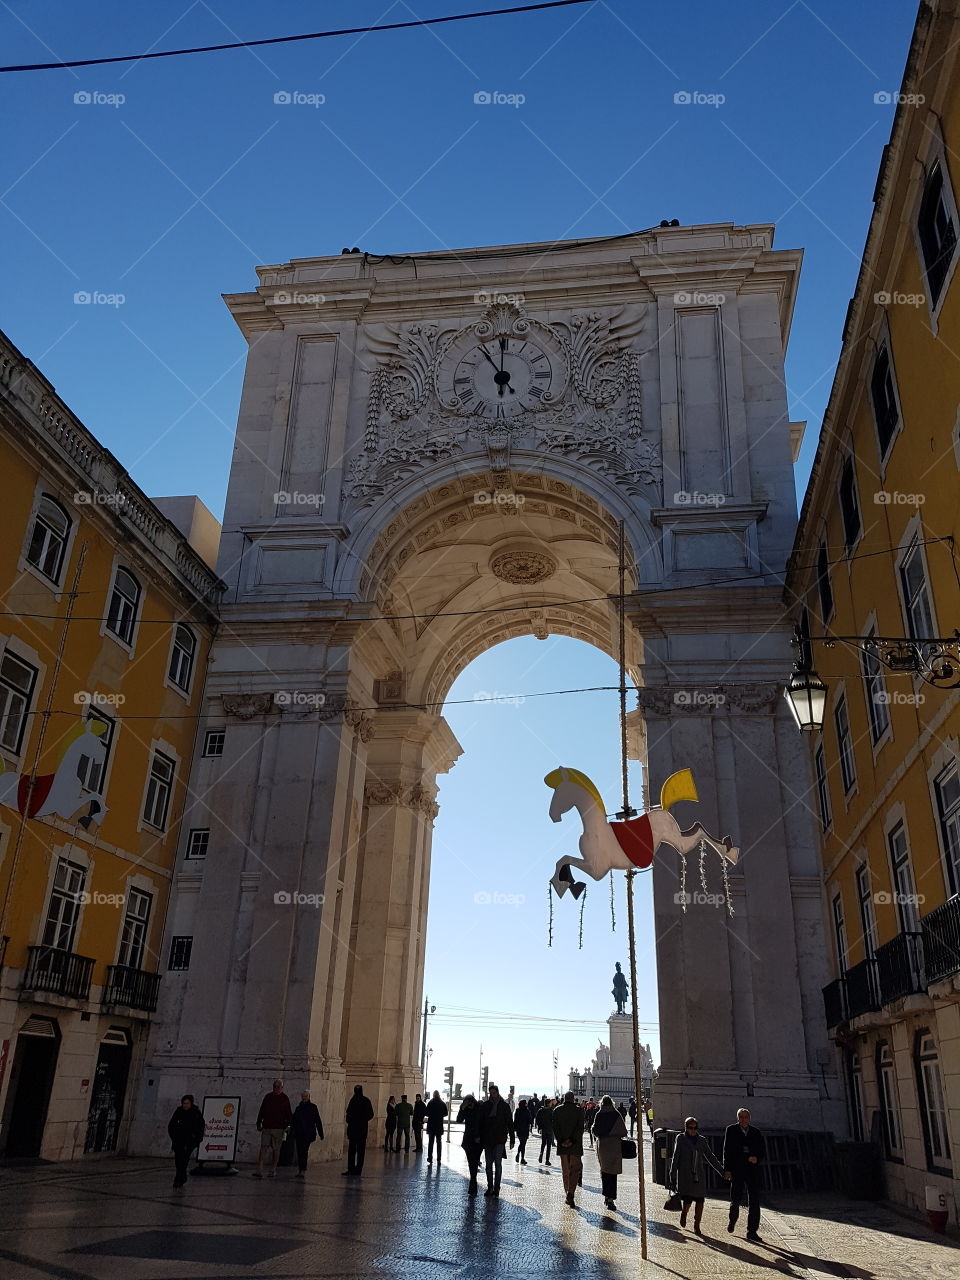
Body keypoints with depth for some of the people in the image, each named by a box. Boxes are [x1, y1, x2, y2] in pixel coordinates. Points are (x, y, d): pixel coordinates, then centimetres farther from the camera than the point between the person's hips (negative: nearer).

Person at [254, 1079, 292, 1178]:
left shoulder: (285, 1099, 3)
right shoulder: (268, 1097, 10)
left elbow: (288, 1114, 3)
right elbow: (261, 1111, 15)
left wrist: (288, 1125, -5)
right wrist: (259, 1123, 12)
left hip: (278, 1128, -2)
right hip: (266, 1127, 2)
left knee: (275, 1150, 3)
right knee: (263, 1148, -8)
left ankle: (273, 1171, 13)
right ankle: (259, 1171, -10)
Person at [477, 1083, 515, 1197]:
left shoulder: (504, 1106, 0)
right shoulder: (484, 1106, 5)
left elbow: (510, 1123, 2)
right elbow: (480, 1123, 8)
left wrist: (512, 1140, -1)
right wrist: (479, 1138, 2)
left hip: (499, 1140, -3)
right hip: (487, 1139, 3)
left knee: (498, 1163, -6)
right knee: (489, 1164, 7)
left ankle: (496, 1188, 0)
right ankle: (490, 1187, 15)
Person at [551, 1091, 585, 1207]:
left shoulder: (557, 1110, 3)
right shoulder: (578, 1110, -3)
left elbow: (555, 1127, -3)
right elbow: (580, 1128, -11)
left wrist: (561, 1141, -7)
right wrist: (572, 1140, -13)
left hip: (562, 1145, 2)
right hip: (575, 1145, -2)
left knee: (566, 1171, 14)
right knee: (575, 1169, 1)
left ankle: (568, 1194, 17)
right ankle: (571, 1193, -15)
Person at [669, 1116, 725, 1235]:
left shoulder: (702, 1140, 9)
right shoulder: (681, 1138, -1)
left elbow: (710, 1157, 15)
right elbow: (675, 1158, 0)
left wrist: (721, 1171, 12)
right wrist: (673, 1176, -2)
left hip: (699, 1175, 3)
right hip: (685, 1175, -3)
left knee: (700, 1201, -3)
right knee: (688, 1200, -11)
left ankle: (697, 1226, 14)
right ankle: (684, 1214, 21)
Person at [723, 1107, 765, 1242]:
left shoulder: (756, 1133, 9)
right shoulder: (731, 1130, 2)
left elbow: (761, 1151, 11)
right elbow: (727, 1151, -2)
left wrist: (756, 1158, -11)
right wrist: (727, 1169, -9)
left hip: (752, 1170, 2)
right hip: (737, 1170, -2)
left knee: (755, 1201, -2)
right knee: (736, 1199, 3)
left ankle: (752, 1231, 6)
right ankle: (733, 1219, 33)